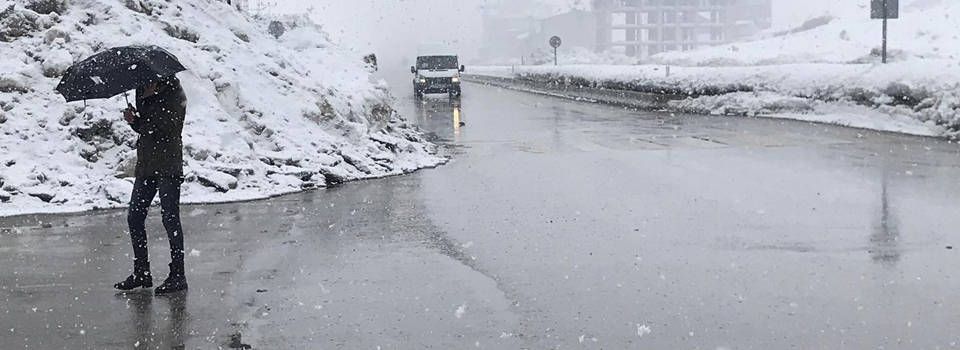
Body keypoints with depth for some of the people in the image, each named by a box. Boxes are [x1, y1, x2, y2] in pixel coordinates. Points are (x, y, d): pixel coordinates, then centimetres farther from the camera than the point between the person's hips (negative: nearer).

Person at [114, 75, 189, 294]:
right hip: (145, 165, 8)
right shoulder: (143, 93, 16)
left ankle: (178, 275, 2)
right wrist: (133, 120, -2)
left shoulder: (173, 93, -4)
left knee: (170, 219, -5)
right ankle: (141, 273, 16)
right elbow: (144, 127, 19)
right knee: (134, 218, 7)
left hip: (168, 167, -8)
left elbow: (169, 124, -17)